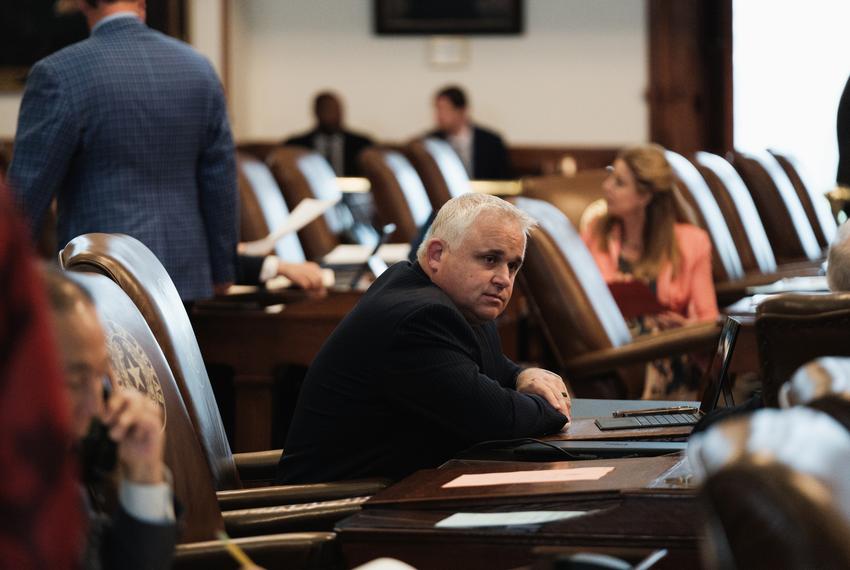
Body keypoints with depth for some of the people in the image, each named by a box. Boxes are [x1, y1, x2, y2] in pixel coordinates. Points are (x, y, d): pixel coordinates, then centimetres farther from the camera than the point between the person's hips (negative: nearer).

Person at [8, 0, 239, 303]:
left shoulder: (59, 75, -12)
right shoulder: (198, 69, 3)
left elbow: (27, 190, -10)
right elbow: (221, 183, 7)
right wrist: (222, 270, 18)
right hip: (182, 275, 5)